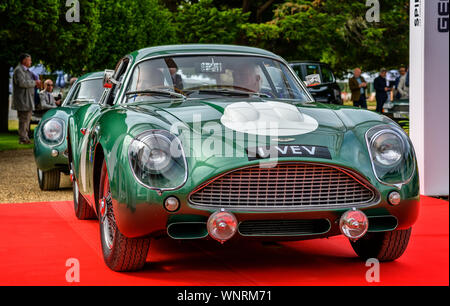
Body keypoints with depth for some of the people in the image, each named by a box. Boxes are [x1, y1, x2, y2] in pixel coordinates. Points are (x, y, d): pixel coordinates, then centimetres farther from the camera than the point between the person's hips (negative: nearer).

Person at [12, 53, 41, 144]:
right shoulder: (18, 70, -12)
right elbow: (22, 83, -24)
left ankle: (25, 138, 19)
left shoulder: (26, 70, 21)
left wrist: (35, 83, 11)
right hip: (22, 100, -10)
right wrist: (34, 82, -16)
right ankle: (23, 139, -9)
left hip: (28, 100, 10)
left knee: (27, 119, 13)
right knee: (24, 119, -10)